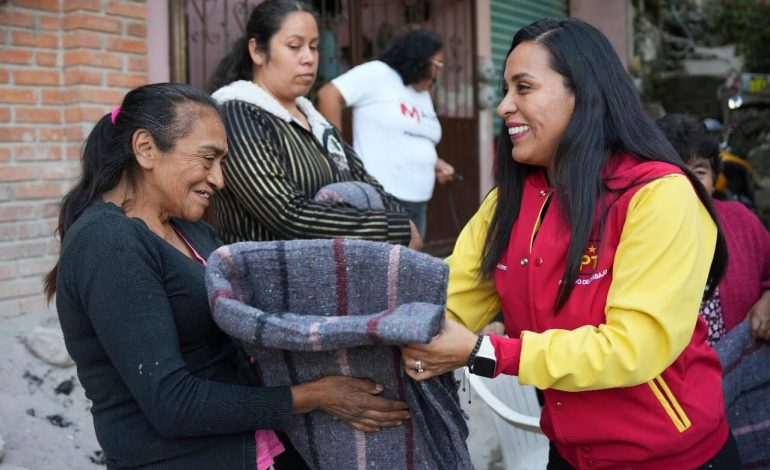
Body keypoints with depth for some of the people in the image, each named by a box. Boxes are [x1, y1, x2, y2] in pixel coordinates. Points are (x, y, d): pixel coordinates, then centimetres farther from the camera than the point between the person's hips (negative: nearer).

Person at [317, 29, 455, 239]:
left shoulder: (423, 95, 20)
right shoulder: (377, 74, -5)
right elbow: (329, 94, -13)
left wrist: (435, 163, 10)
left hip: (418, 203, 9)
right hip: (381, 198, -9)